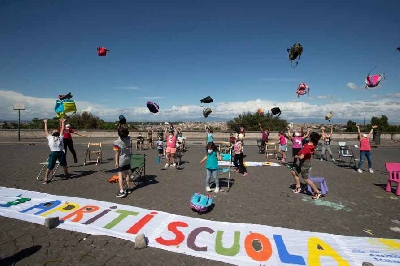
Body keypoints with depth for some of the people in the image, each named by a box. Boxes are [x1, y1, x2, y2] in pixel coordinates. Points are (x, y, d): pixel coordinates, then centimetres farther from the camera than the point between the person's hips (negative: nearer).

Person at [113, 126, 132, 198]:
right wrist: (124, 128, 11)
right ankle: (128, 188, 31)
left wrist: (116, 162, -8)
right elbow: (127, 135, 18)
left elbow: (117, 153, -16)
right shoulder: (128, 139, -7)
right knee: (127, 174, 18)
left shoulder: (117, 142, -19)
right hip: (127, 159, 6)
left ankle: (121, 191, -10)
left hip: (121, 160, -5)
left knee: (120, 175, -3)